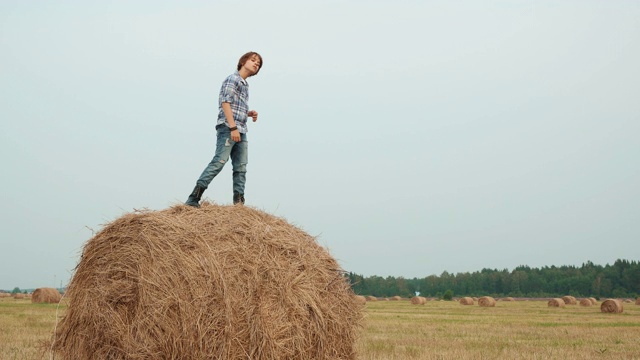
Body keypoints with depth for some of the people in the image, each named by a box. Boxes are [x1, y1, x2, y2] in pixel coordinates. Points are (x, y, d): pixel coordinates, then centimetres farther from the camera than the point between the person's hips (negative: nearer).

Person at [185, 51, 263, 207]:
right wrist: (233, 127, -20)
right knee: (219, 162, -18)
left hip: (241, 131, 9)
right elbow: (226, 103, -12)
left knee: (241, 168, 3)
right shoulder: (232, 79, -1)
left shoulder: (245, 85, 25)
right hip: (228, 128, -9)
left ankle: (239, 203, 3)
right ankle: (193, 198, -20)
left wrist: (249, 113, 11)